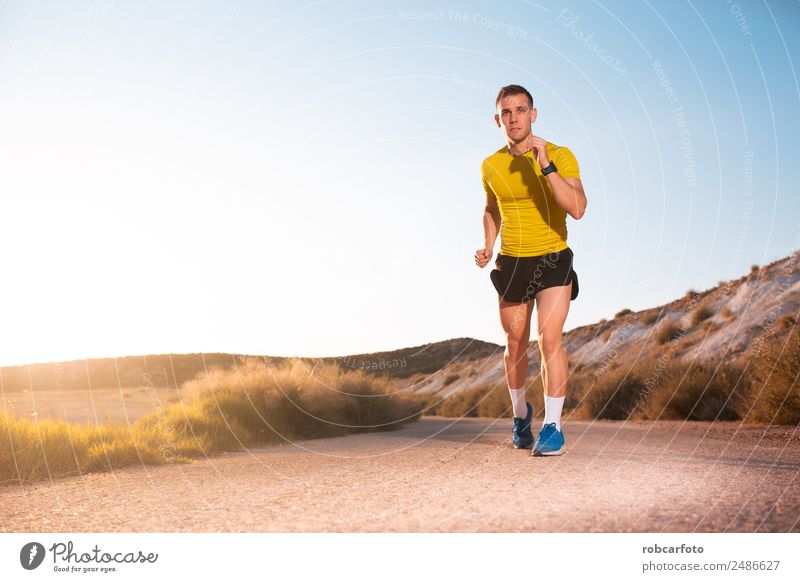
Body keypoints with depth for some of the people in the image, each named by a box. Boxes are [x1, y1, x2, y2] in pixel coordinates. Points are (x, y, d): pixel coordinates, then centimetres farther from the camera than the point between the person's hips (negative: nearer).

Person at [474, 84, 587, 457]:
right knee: (515, 345, 11)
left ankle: (552, 428, -5)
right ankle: (520, 413, 34)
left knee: (549, 340, -15)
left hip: (553, 260, -3)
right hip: (511, 262, 4)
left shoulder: (560, 156, -11)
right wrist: (487, 246, 5)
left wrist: (546, 166, -30)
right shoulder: (490, 166, 1)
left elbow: (577, 209, -25)